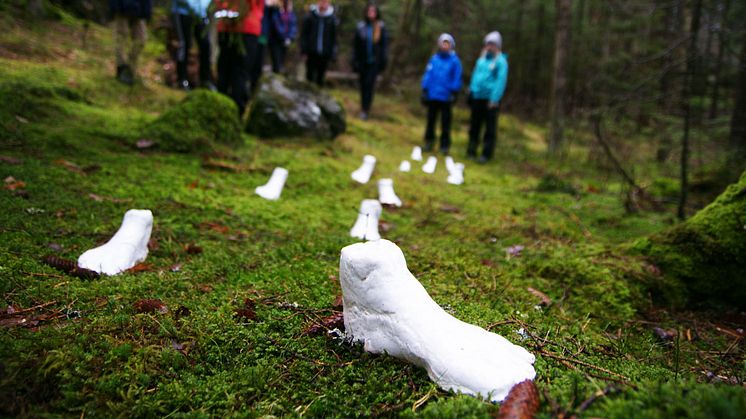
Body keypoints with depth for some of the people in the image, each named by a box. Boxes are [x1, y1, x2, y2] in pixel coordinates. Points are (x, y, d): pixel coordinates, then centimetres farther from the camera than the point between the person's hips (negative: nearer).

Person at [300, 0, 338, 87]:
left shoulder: (332, 19, -1)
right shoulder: (310, 16, -1)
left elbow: (334, 37, 2)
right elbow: (304, 34, 2)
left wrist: (333, 55, -2)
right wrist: (304, 50, -5)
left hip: (324, 54, 0)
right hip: (311, 53, 0)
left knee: (320, 77, 6)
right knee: (310, 76, 5)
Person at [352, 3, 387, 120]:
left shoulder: (381, 27, -3)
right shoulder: (360, 27, -1)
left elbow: (384, 45, 0)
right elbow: (355, 45, 2)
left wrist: (383, 61, -4)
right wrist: (355, 61, -2)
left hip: (374, 62, -2)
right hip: (363, 61, 2)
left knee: (369, 84, -9)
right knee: (363, 85, 10)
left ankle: (365, 110, -8)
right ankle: (364, 107, 25)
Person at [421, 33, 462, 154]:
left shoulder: (455, 60, -3)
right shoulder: (434, 59, 3)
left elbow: (457, 78, -2)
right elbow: (427, 75, 6)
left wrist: (454, 93, -6)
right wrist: (425, 91, 2)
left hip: (446, 97, -2)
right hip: (433, 95, 2)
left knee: (445, 122, 3)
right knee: (431, 119, 11)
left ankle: (445, 145, 11)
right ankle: (429, 142, 22)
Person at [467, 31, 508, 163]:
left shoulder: (501, 61, -6)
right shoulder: (481, 59, 13)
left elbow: (501, 81, -12)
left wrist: (494, 99, -18)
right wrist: (471, 91, 12)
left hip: (490, 99, -6)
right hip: (477, 98, 6)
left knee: (490, 128, -1)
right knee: (474, 126, 11)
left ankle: (486, 154, 3)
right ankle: (471, 151, 20)